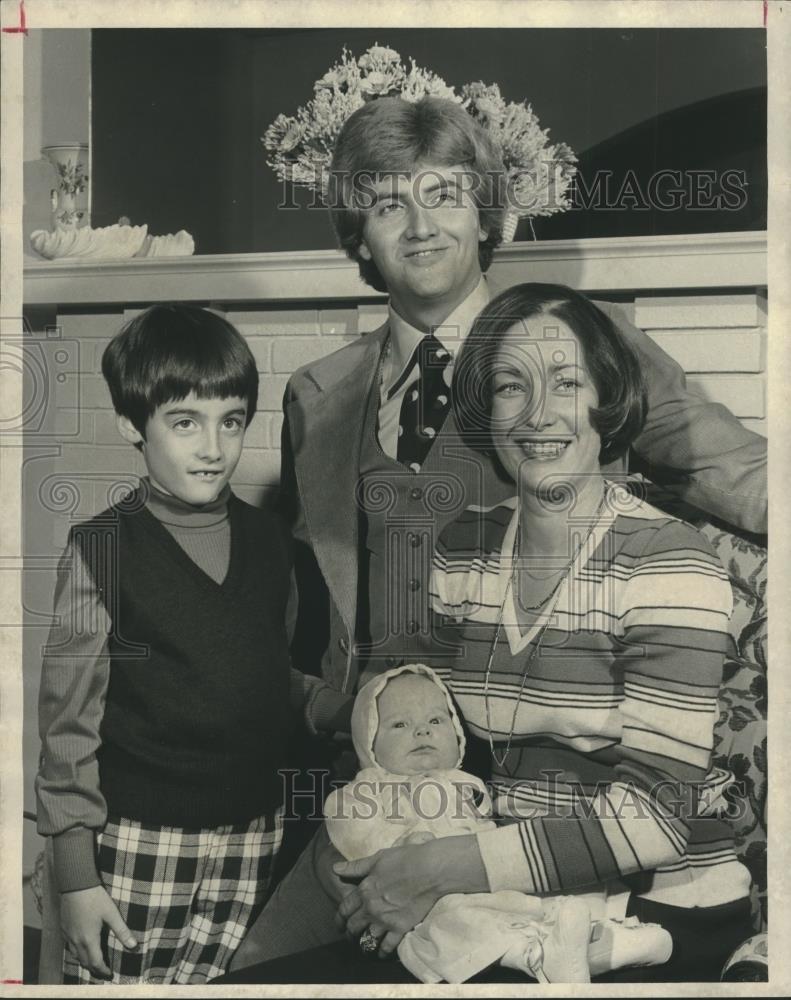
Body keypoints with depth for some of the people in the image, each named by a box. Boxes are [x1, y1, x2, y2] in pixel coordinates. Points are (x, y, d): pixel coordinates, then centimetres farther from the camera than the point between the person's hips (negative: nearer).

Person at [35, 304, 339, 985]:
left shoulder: (269, 540, 4)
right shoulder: (103, 549, -8)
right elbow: (68, 719, -6)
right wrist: (74, 869, -7)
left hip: (253, 834, 4)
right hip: (140, 843, -3)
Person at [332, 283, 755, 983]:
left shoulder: (670, 562, -14)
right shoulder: (461, 551, 2)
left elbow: (654, 814, -20)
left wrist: (446, 870, -20)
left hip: (663, 916, -4)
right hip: (515, 905, 4)